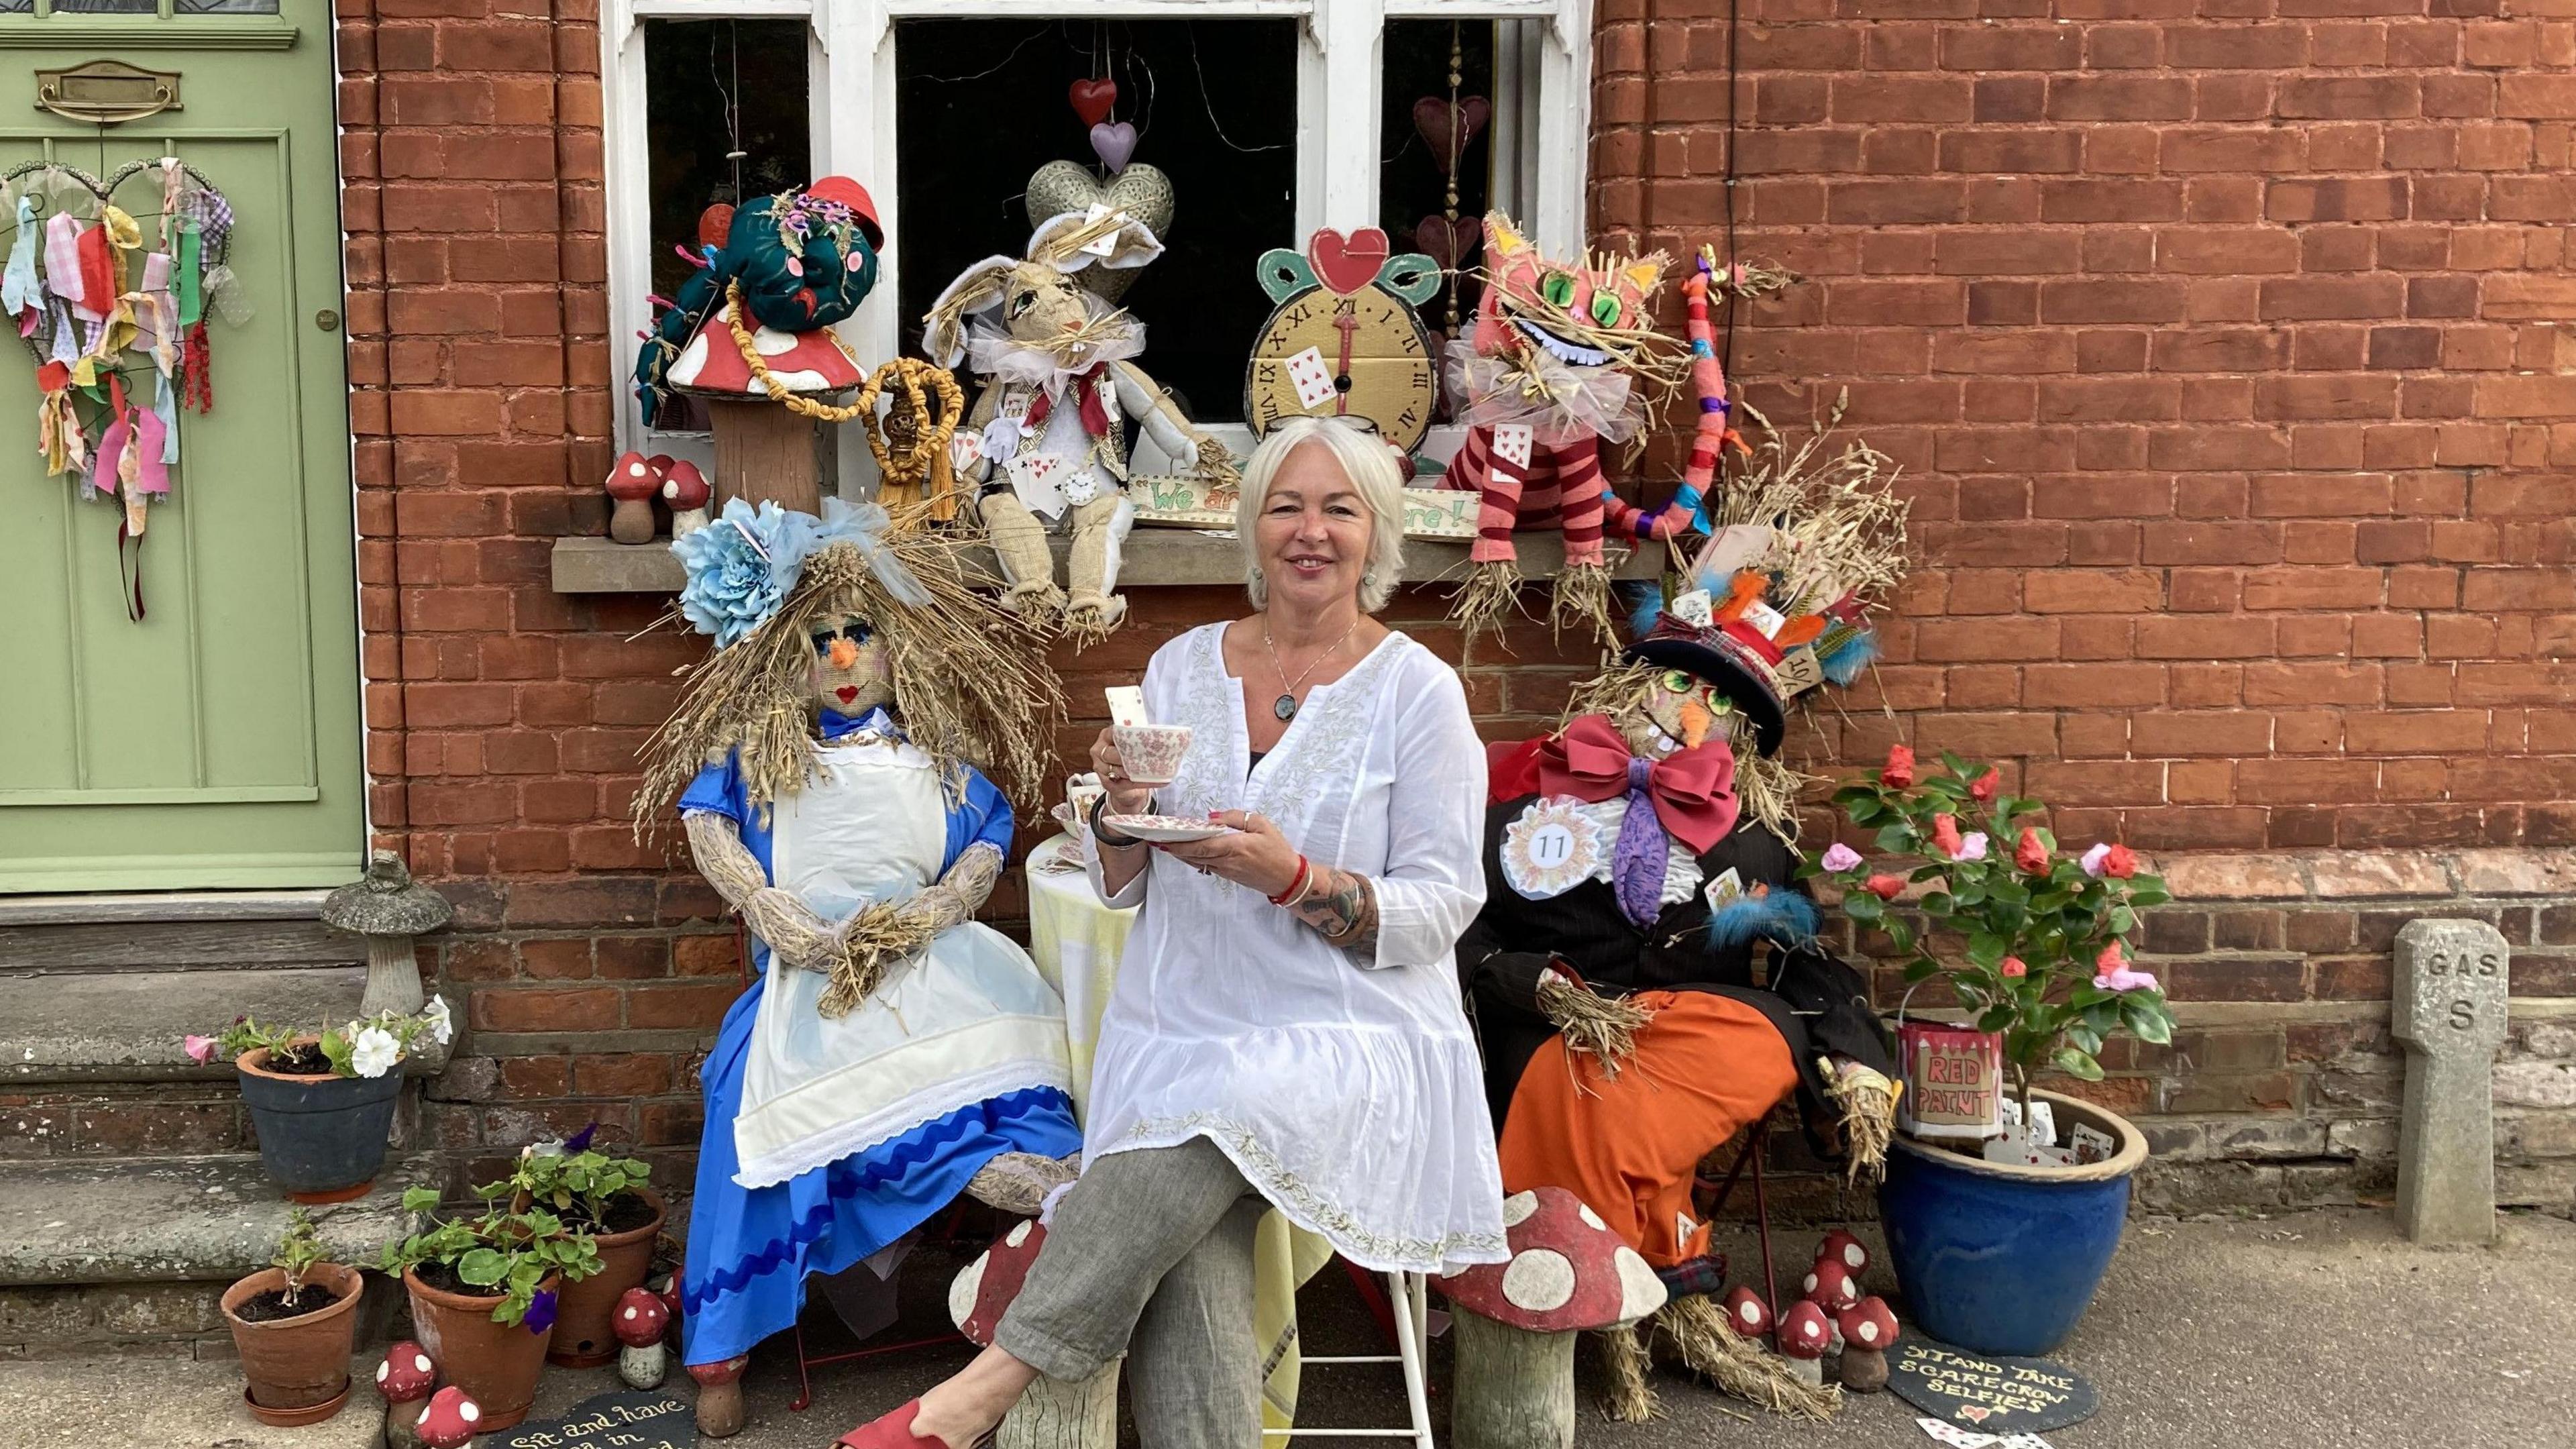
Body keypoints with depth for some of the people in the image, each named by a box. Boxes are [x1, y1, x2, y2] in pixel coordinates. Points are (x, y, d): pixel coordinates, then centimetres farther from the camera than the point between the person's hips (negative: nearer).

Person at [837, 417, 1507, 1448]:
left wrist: (1294, 878, -20)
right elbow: (1120, 889, 14)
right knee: (1187, 1260, -29)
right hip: (1180, 1031, 3)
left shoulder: (1418, 690, 1)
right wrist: (1123, 809, -9)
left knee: (1219, 1112, -34)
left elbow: (1441, 909, -4)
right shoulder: (1182, 666, 12)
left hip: (1350, 1036, -3)